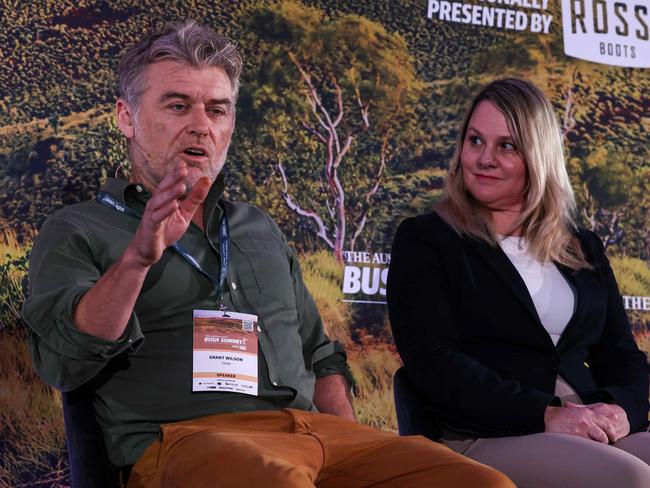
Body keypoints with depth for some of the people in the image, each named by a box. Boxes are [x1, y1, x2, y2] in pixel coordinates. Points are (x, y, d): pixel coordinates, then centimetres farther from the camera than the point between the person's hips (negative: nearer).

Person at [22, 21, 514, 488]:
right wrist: (137, 258, -20)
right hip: (185, 435, -5)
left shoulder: (261, 229, 28)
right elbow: (64, 362, -5)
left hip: (311, 427, 6)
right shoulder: (77, 232, 12)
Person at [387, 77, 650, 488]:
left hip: (594, 432, 5)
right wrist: (545, 414, -16)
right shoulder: (424, 241, 6)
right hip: (486, 439, -5)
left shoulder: (583, 250, 21)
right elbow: (433, 363, -6)